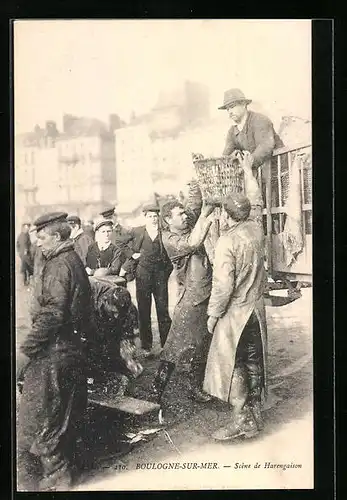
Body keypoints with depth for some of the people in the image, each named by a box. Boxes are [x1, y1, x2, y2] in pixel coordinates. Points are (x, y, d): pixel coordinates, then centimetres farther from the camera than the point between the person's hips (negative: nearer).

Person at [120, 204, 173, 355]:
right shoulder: (136, 232, 3)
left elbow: (169, 254, 4)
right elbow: (132, 253, 9)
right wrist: (125, 268, 0)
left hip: (160, 275, 0)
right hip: (143, 275, 1)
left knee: (163, 310, -1)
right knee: (144, 311, 5)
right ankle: (146, 345, 15)